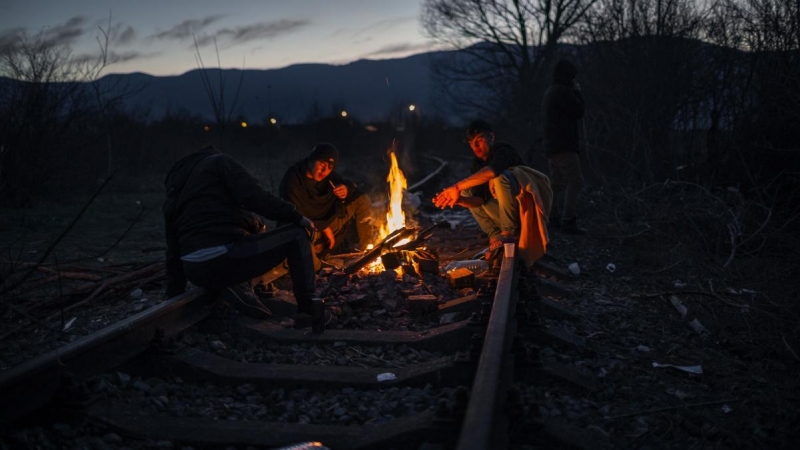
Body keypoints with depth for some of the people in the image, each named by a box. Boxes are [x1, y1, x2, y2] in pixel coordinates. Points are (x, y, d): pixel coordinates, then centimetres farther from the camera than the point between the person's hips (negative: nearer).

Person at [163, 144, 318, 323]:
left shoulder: (172, 198, 27)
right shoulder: (218, 161, 9)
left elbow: (174, 254, 26)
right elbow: (254, 197, -8)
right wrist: (297, 217, -1)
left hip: (196, 273, 7)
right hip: (226, 258, -6)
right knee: (297, 235, 10)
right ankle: (309, 310, 6)